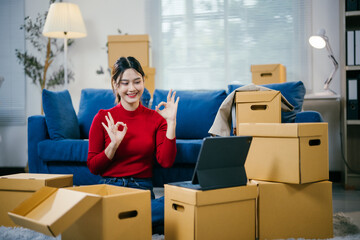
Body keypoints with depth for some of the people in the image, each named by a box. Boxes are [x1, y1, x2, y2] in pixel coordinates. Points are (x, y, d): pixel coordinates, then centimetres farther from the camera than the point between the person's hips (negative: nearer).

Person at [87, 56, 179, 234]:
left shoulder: (156, 118, 9)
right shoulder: (103, 118, 6)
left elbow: (166, 161, -3)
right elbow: (93, 167, 5)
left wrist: (171, 122, -8)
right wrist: (114, 144, -12)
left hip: (143, 189, 3)